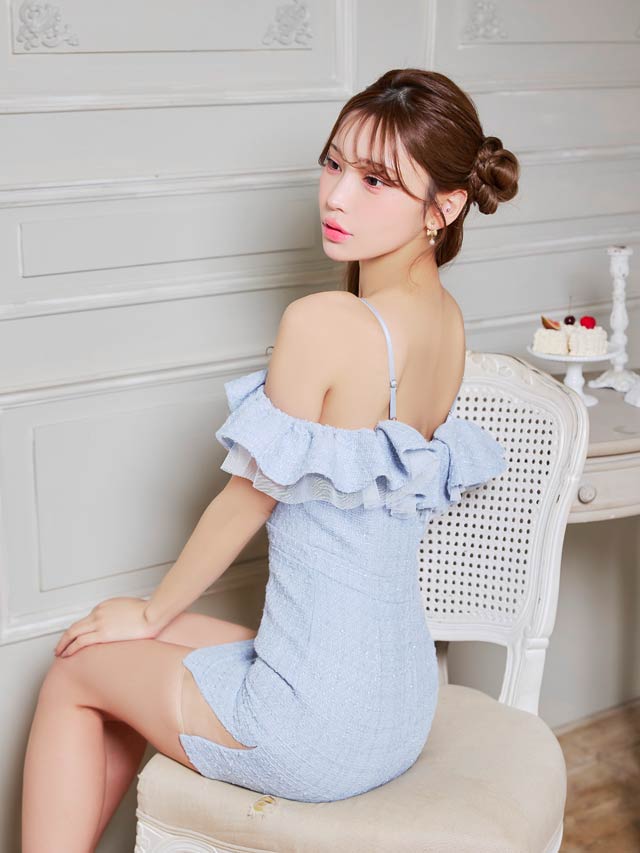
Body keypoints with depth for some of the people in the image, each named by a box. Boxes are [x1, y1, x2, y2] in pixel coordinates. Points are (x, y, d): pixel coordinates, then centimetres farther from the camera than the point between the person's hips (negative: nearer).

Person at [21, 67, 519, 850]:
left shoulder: (323, 323, -25)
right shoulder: (447, 322, -1)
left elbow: (246, 502, -11)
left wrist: (151, 614, 2)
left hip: (318, 727, -8)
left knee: (75, 673, 16)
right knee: (139, 660, 26)